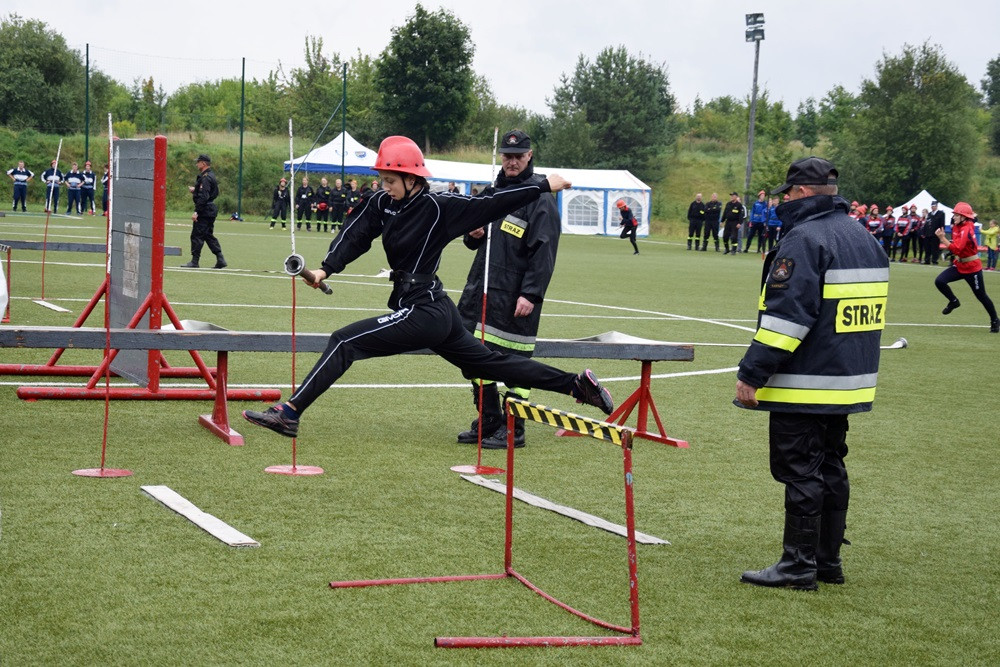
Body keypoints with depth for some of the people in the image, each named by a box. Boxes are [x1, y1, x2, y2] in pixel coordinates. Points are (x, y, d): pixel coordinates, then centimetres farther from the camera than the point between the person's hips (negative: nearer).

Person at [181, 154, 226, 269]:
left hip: (204, 212, -11)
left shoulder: (205, 178, -17)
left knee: (197, 236, -5)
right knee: (209, 235, 14)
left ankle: (194, 261, -2)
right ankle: (220, 260, 11)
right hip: (211, 211, 11)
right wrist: (195, 190, 24)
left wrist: (196, 212, -25)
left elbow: (203, 197, -24)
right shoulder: (211, 175, 15)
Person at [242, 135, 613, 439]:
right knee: (490, 364, 17)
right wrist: (326, 269, -16)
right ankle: (577, 385, 23)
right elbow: (355, 235, 0)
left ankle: (289, 414, -11)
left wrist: (545, 186, -10)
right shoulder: (382, 204, 7)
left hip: (424, 313, -9)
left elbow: (491, 205, -11)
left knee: (345, 342, -11)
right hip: (437, 312, 9)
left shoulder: (437, 206, -15)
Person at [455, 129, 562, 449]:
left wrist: (531, 294, -21)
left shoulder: (540, 198, -8)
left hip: (514, 298, -8)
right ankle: (488, 423, 22)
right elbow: (474, 241, 27)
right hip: (481, 291, 8)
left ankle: (513, 431, 5)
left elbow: (544, 252, -15)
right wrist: (473, 235, 2)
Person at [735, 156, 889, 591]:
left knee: (800, 472, -4)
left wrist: (752, 373, -19)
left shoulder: (804, 238, -16)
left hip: (805, 384, -9)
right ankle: (828, 560, 22)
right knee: (830, 468, 16)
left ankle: (799, 566, 0)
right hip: (849, 383, 9)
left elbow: (786, 315, -22)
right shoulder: (864, 238, 13)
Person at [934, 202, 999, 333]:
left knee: (981, 295, 4)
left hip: (972, 268, -8)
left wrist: (942, 238, -35)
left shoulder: (966, 230, -25)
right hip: (959, 265, 8)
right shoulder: (957, 226, 0)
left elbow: (956, 249, -34)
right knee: (939, 281, -11)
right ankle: (954, 301, 11)